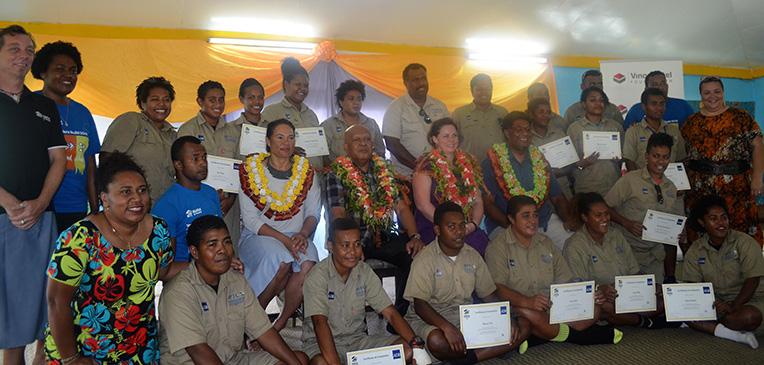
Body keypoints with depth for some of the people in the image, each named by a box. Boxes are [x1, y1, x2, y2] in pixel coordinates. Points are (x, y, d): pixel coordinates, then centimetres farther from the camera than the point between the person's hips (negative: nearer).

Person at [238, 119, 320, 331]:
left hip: (296, 237, 3)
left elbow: (313, 213, 8)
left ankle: (280, 325, -12)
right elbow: (250, 219, -7)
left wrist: (303, 234, -13)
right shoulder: (251, 170, -1)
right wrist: (283, 239, -18)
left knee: (308, 263, -30)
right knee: (281, 260, -34)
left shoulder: (305, 170, 8)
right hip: (257, 236, -2)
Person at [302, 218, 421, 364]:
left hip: (358, 339, 5)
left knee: (407, 348, -16)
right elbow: (320, 323, -26)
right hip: (321, 342, -5)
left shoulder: (365, 271, 0)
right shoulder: (317, 276, -15)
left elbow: (390, 312, -4)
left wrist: (416, 343, -20)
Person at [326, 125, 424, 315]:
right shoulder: (337, 174, 2)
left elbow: (401, 207, 12)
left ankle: (399, 314, -8)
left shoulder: (385, 170, 17)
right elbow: (338, 215, -9)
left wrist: (415, 236, -4)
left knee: (414, 254, -22)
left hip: (384, 237, 4)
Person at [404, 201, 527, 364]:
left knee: (522, 326, -10)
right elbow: (419, 304, -18)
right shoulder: (425, 259, -12)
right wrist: (447, 327, -34)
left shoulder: (472, 256, 6)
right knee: (437, 341, -40)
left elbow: (489, 295, 10)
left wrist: (509, 318, -8)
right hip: (432, 318, -5)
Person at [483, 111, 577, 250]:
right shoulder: (493, 162, 0)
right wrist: (511, 225, -20)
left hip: (545, 221, 5)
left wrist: (568, 219, -2)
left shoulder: (539, 159, 16)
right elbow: (487, 203, -7)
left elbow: (557, 196, 17)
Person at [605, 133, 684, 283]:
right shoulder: (630, 180, -5)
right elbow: (606, 207, -7)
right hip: (631, 249, -4)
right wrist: (627, 223, -19)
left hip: (658, 253, 4)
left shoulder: (672, 188, 12)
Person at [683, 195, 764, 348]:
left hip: (749, 299, -4)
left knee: (749, 317, -39)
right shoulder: (695, 251, 2)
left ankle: (701, 324, -18)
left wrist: (733, 306, -26)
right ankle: (734, 334, -28)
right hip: (716, 301, 4)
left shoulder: (744, 242, -10)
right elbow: (693, 284, -2)